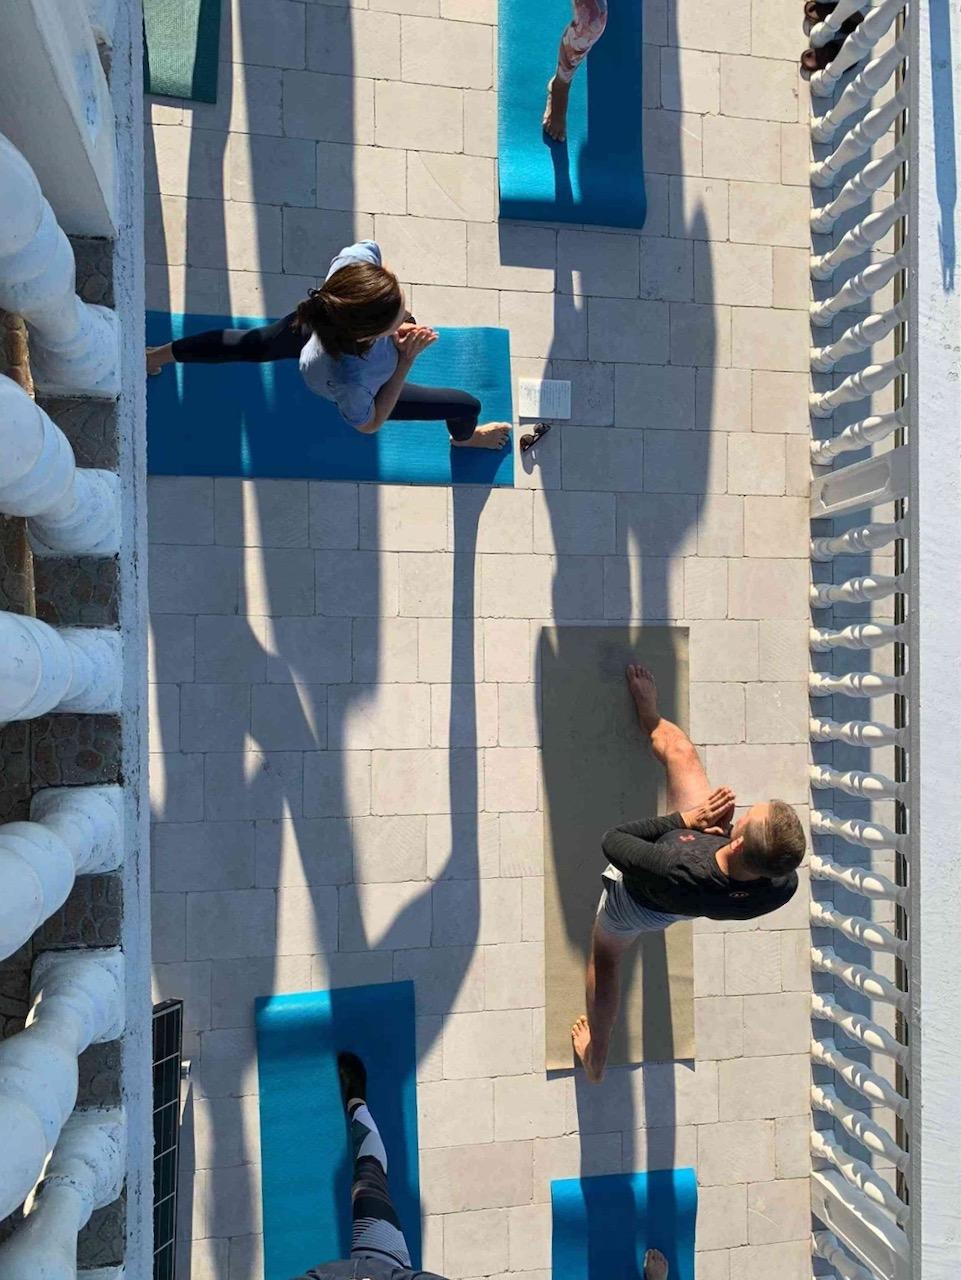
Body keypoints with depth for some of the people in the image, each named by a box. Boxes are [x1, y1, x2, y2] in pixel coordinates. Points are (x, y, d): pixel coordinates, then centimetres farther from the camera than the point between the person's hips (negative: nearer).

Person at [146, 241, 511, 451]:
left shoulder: (356, 261, -44)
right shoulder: (351, 381, -51)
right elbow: (368, 424, -27)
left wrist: (399, 323, -24)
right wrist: (406, 360, -32)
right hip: (361, 395, -4)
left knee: (251, 343, 33)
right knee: (468, 405, 11)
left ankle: (159, 354, 56)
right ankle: (466, 436, 54)